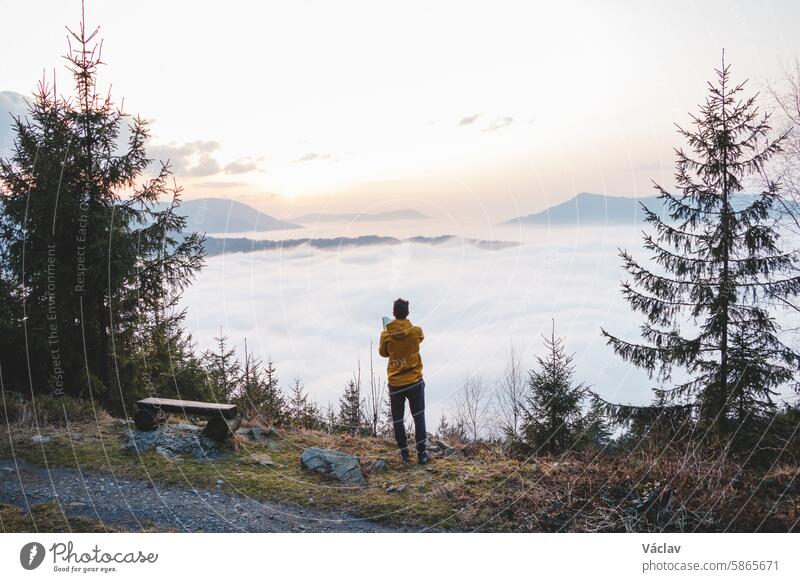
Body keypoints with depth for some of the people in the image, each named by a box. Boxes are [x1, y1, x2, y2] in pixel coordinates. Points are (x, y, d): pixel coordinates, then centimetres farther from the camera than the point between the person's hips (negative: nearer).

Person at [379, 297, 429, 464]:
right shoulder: (416, 331, -9)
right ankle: (421, 453, 7)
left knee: (397, 420, 12)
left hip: (395, 384, 0)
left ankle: (404, 453, 13)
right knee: (419, 418, 9)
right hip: (415, 382, 0)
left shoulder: (386, 335, -8)